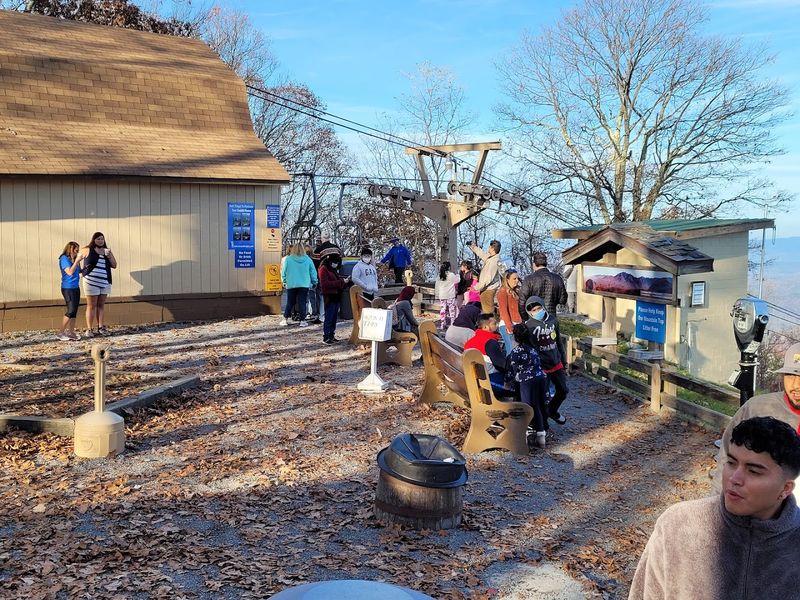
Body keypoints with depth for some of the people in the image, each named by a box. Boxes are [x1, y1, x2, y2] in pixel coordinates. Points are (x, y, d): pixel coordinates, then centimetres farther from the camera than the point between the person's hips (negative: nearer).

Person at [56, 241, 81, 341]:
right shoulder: (64, 259, -9)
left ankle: (71, 332, 14)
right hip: (68, 288, -8)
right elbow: (70, 272, -19)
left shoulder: (72, 259, 12)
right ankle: (60, 332, -4)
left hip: (76, 288, 8)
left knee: (74, 311, 8)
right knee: (71, 311, -12)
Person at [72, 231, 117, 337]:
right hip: (91, 282, -4)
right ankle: (89, 329, 2)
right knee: (91, 306, -1)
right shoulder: (87, 250, 1)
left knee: (101, 305, 7)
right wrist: (71, 272, 7)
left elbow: (114, 265, 9)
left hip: (105, 283, 4)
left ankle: (101, 327, 11)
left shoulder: (107, 251, 13)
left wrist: (109, 256, -5)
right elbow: (77, 260, 11)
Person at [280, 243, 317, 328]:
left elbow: (283, 272, 1)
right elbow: (313, 272, 4)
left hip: (291, 285, 0)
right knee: (302, 303, 4)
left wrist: (284, 281, 15)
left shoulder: (288, 259, -4)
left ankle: (285, 319, 12)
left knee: (289, 303, 9)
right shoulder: (308, 259, 0)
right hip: (304, 285, 0)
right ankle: (302, 320, 4)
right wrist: (314, 282, 14)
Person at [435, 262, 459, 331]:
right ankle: (452, 325, 1)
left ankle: (442, 326, 11)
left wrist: (437, 295, 14)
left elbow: (436, 287, 5)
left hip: (442, 296, 4)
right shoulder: (452, 275, -9)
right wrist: (457, 275, 26)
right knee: (452, 310, 3)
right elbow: (457, 281, 8)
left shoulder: (439, 276, 1)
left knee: (442, 310, 8)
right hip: (450, 296, -4)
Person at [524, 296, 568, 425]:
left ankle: (552, 411, 41)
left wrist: (564, 363, 16)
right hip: (541, 367, -6)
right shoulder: (528, 326, -14)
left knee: (563, 390, 15)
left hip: (556, 364, 6)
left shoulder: (552, 320, 3)